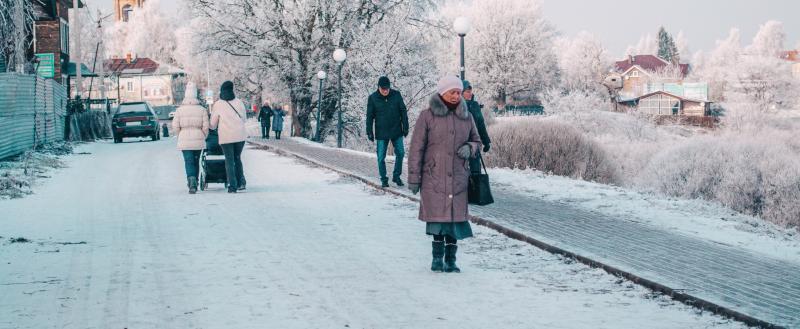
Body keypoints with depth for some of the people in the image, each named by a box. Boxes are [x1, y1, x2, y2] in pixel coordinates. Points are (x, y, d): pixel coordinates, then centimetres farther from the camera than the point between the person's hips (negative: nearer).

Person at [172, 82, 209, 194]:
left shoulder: (179, 110, -3)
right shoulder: (202, 110, -2)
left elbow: (175, 127, -3)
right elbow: (205, 127, -4)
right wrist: (203, 137, 11)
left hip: (184, 140, -1)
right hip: (198, 140, 1)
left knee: (188, 161, -2)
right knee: (196, 161, 15)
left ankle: (192, 180, -26)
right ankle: (193, 184, 23)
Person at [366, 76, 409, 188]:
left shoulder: (396, 95, -3)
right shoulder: (373, 98, -5)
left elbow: (403, 112, 4)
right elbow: (369, 116, 0)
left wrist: (405, 127, 1)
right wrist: (369, 132, -3)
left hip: (396, 132, 1)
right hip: (381, 133, -1)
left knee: (400, 153, 1)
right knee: (381, 157, 1)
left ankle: (396, 176, 17)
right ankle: (384, 179, 13)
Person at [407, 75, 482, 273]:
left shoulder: (466, 116, 10)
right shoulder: (428, 116, -2)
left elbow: (476, 141, 22)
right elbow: (416, 148, -1)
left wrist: (469, 148, -3)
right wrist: (414, 177, -4)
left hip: (458, 177, 3)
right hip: (434, 177, -3)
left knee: (455, 217, 0)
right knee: (438, 216, -4)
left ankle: (450, 259, 9)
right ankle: (438, 257, 9)